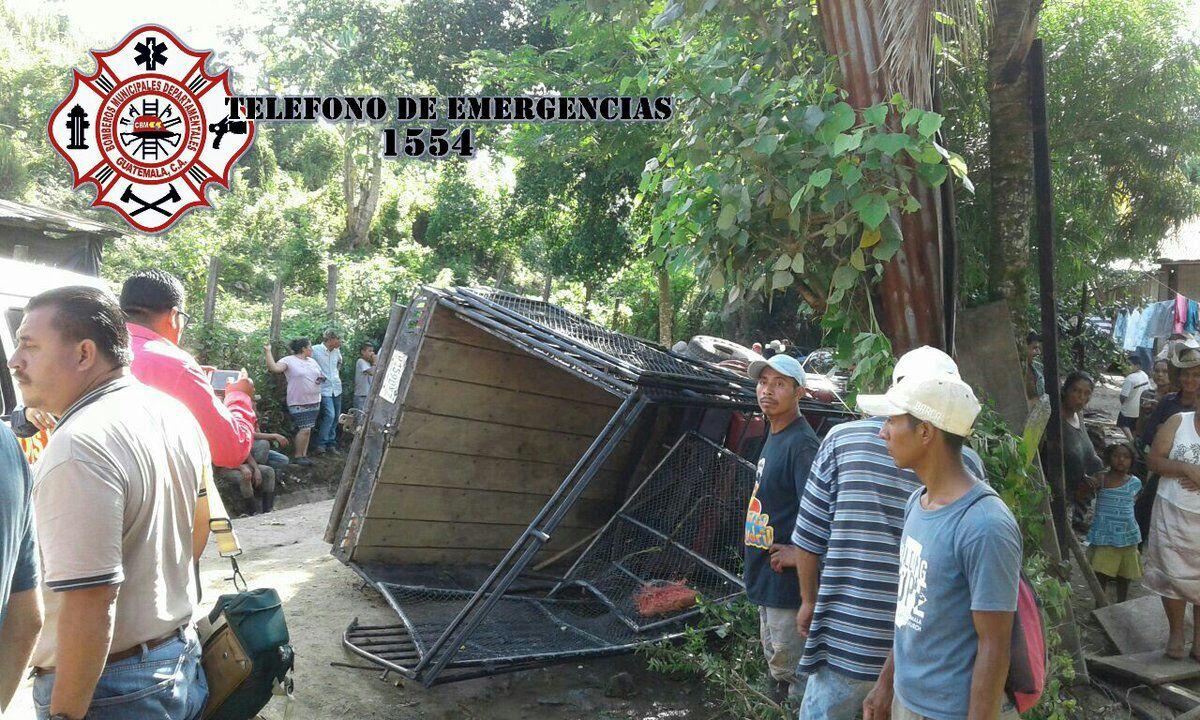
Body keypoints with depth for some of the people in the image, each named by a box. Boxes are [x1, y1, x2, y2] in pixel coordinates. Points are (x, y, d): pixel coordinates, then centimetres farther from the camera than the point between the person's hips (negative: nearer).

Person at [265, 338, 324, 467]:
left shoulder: (312, 361, 14)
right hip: (298, 403, -7)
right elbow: (273, 367, -22)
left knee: (307, 430, 9)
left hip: (314, 402, 7)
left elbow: (320, 375, 24)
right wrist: (268, 351, -25)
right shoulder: (289, 361, -7)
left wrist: (321, 378, 1)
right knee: (304, 429, -13)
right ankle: (298, 456, 0)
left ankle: (304, 455, 17)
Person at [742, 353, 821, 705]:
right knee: (775, 662, 23)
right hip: (766, 575, 10)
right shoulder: (773, 438, 10)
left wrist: (797, 554, -21)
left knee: (790, 670, 2)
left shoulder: (800, 443, -21)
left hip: (786, 580, -10)